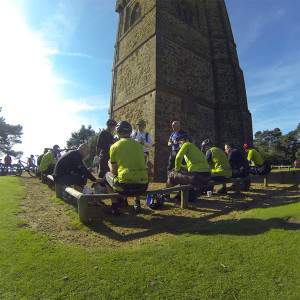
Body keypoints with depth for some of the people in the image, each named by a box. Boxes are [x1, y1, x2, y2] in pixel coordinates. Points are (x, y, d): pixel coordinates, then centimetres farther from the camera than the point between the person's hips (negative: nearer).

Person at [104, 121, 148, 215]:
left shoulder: (114, 146, 2)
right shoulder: (139, 145, 13)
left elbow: (113, 171, 8)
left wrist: (109, 164, 31)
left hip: (125, 187, -4)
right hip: (143, 186, 5)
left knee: (108, 175, 25)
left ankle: (115, 207, 22)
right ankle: (137, 203, 33)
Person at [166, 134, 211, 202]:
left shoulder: (187, 144, 4)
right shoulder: (194, 147, 27)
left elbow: (179, 157, -13)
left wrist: (177, 169, 3)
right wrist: (181, 166, 25)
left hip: (198, 176, -9)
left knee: (171, 175, 5)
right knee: (184, 174, 33)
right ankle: (191, 196, 32)